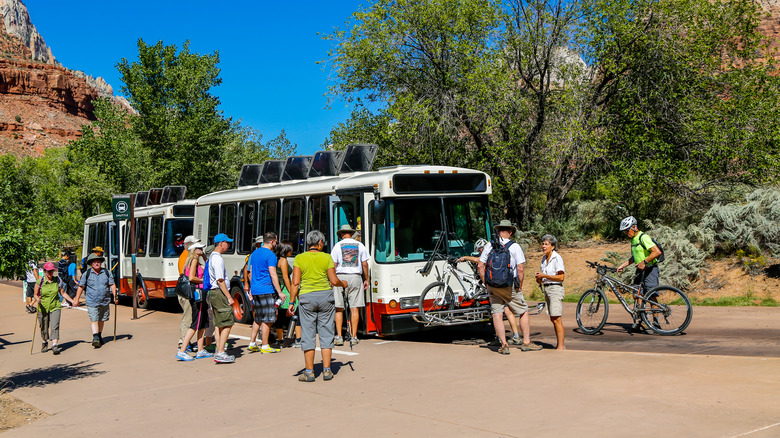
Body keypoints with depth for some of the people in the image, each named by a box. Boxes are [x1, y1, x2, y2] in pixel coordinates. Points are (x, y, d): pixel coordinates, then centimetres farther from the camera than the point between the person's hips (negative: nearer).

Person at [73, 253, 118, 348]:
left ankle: (99, 336, 30)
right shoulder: (87, 274, 0)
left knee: (101, 320, 13)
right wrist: (76, 299, 3)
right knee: (94, 320, -12)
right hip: (92, 303, -3)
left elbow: (112, 284, 5)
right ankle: (95, 338, -15)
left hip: (105, 302, 3)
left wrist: (115, 296, -6)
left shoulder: (106, 272, 5)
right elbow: (81, 287, 6)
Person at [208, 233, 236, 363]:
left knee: (219, 324, 13)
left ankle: (219, 351, 17)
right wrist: (229, 296, -18)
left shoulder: (212, 257, 18)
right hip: (219, 293, -11)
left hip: (213, 293, 11)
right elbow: (220, 280, -20)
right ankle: (220, 353, -11)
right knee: (227, 323, -9)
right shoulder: (218, 258, -15)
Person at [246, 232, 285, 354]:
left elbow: (250, 273, 19)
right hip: (266, 291, -8)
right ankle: (265, 346, 3)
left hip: (255, 290, 8)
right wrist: (280, 292, -16)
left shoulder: (255, 253, 14)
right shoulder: (270, 255, -12)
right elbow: (273, 275, -17)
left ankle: (252, 343, 17)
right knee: (266, 320, -1)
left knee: (258, 319, 16)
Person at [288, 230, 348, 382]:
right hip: (325, 296, 1)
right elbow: (334, 281, -3)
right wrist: (343, 284, 18)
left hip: (306, 297, 0)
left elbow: (295, 283, -5)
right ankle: (327, 370, 8)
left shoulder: (299, 258, 0)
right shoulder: (327, 257, 0)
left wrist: (291, 303, -2)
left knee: (308, 335, 4)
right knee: (326, 333, 7)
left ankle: (309, 371, 6)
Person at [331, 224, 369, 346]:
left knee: (339, 308, 3)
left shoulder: (338, 245, 2)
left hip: (341, 276, -2)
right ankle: (353, 336, 4)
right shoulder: (360, 245, 8)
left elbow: (333, 265, -1)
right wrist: (366, 279, 15)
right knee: (354, 308, 4)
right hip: (356, 277, 2)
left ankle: (339, 336, -1)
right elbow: (365, 264, 7)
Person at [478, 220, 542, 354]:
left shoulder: (489, 246, 4)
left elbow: (480, 266, 4)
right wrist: (520, 285, -1)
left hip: (492, 286, 3)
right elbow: (521, 268, -13)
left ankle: (504, 345, 4)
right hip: (509, 286, -3)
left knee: (497, 315, 6)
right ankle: (526, 342, 15)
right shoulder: (515, 247, -7)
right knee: (523, 312, 11)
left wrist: (486, 283, 11)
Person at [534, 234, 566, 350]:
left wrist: (544, 276, -17)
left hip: (555, 289, -8)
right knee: (553, 319, 10)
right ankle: (559, 345, 17)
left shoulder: (557, 258, -10)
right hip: (546, 289, 8)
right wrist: (539, 278, 0)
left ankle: (561, 346, -11)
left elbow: (561, 277, -16)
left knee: (556, 319, -12)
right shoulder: (544, 258, 14)